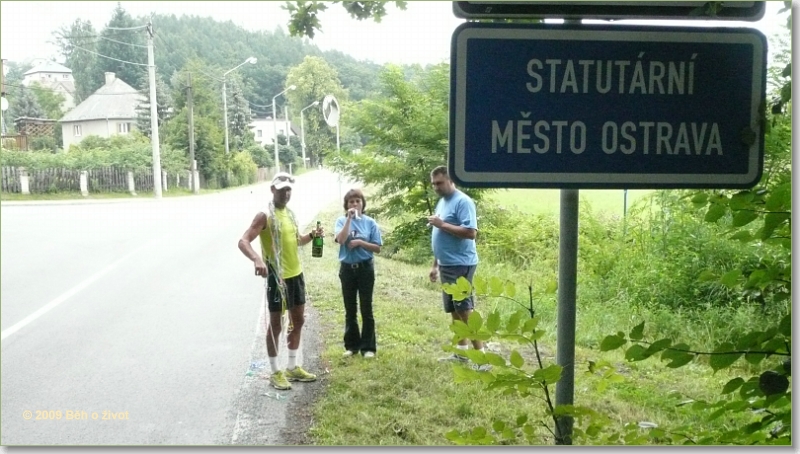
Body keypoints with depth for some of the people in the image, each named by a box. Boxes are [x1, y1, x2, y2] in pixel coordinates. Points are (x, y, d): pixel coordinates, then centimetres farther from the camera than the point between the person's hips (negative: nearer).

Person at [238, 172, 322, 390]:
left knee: (298, 321, 15)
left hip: (296, 274, 8)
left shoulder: (290, 214, 9)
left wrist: (311, 236, 4)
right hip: (277, 277, -8)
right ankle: (275, 372, 15)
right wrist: (257, 259, -41)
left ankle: (293, 368, 29)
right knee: (275, 324, 2)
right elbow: (243, 241, -23)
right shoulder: (264, 216, -14)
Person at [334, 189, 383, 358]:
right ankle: (352, 345, 21)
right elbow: (341, 239, -20)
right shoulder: (342, 221, -1)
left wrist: (360, 242, -16)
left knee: (366, 309, 4)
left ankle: (368, 347, 11)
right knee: (350, 309, 10)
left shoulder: (370, 222, -2)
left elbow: (377, 248, -2)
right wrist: (349, 219, -19)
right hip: (347, 268, 1)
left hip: (365, 268, -1)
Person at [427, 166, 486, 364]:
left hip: (461, 265, -10)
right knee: (454, 309, 14)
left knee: (465, 309, -10)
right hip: (447, 265, 10)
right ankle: (461, 351, 23)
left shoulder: (463, 201, -13)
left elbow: (471, 232, -24)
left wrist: (442, 224, -20)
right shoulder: (442, 202, 16)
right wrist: (435, 265, 21)